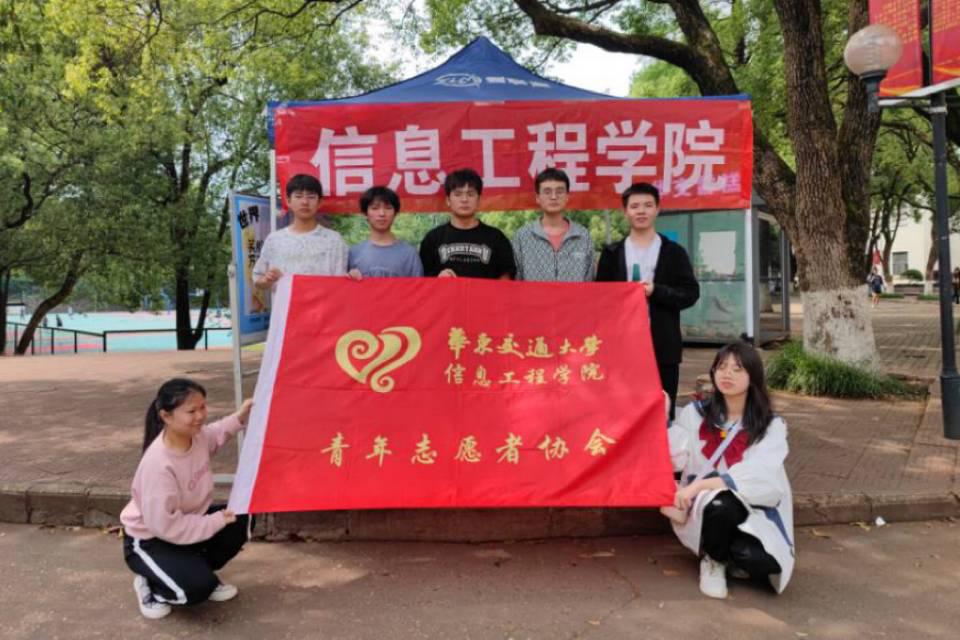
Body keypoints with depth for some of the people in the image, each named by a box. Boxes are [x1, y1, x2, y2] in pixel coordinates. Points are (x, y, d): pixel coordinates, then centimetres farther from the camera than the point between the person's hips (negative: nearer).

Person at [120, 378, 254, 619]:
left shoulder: (196, 435, -14)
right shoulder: (157, 464, -36)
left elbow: (214, 435, 14)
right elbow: (164, 525, -33)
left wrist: (239, 418, 1)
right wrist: (216, 522, -27)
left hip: (190, 519, 8)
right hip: (149, 539, -8)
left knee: (240, 521, -9)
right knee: (198, 587, -25)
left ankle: (200, 573, 12)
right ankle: (150, 586, 8)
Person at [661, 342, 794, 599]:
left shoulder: (771, 426, -2)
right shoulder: (695, 414, 5)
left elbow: (758, 477, -18)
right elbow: (672, 457, -2)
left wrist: (701, 484, -28)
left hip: (752, 513, 0)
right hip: (702, 509, 0)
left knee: (760, 560, -34)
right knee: (721, 503, -38)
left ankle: (728, 556, 7)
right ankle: (712, 560, -3)